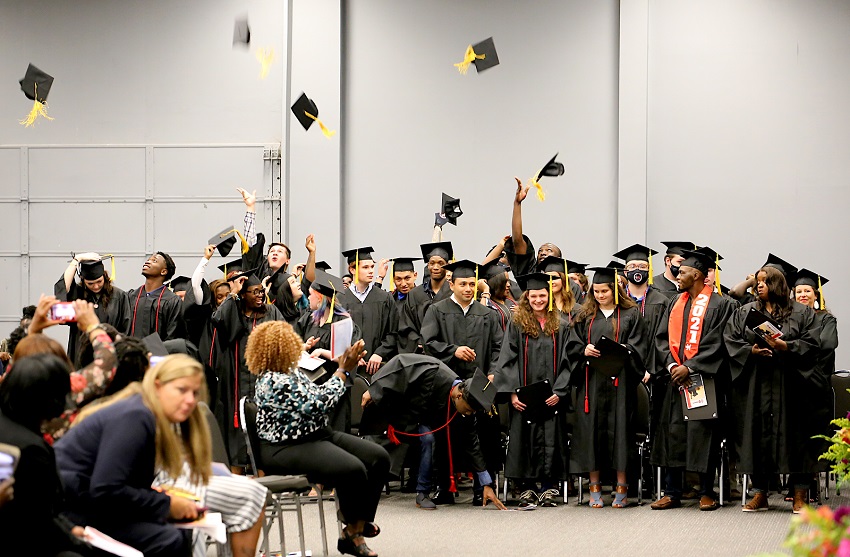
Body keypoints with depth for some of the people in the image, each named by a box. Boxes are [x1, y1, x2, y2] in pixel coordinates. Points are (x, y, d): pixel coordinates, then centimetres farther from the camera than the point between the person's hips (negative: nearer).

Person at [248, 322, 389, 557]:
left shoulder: (291, 371, 9)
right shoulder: (273, 383, -21)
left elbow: (316, 394, 17)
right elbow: (318, 405, -21)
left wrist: (343, 367, 7)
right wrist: (344, 371, -13)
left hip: (315, 435, 10)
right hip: (285, 449, -10)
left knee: (378, 457, -4)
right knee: (353, 469, -30)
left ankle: (359, 523, 0)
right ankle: (352, 533, -6)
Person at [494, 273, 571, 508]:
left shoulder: (561, 324, 7)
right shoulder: (517, 323, 4)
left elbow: (566, 360, 4)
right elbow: (508, 359, 0)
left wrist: (559, 391, -7)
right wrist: (512, 392, -9)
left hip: (551, 396, 0)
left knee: (551, 439, 0)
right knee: (526, 440, -1)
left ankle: (549, 488, 5)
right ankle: (527, 489, 4)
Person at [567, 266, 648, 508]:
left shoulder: (631, 315, 7)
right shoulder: (584, 316, 13)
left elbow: (638, 347, 1)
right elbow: (573, 345, 10)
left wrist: (624, 350, -18)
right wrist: (584, 350, -10)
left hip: (619, 380, -2)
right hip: (591, 381, 2)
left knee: (619, 428, -4)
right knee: (592, 428, -1)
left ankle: (621, 488, 1)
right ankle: (595, 487, 6)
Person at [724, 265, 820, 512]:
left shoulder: (802, 313, 7)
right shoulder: (744, 313, 14)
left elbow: (810, 343, -3)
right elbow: (731, 341, 6)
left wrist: (784, 346, -16)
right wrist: (751, 350, -11)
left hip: (789, 384, -2)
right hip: (755, 387, 2)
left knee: (793, 434, -4)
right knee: (757, 434, 0)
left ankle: (800, 495, 1)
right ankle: (759, 494, 8)